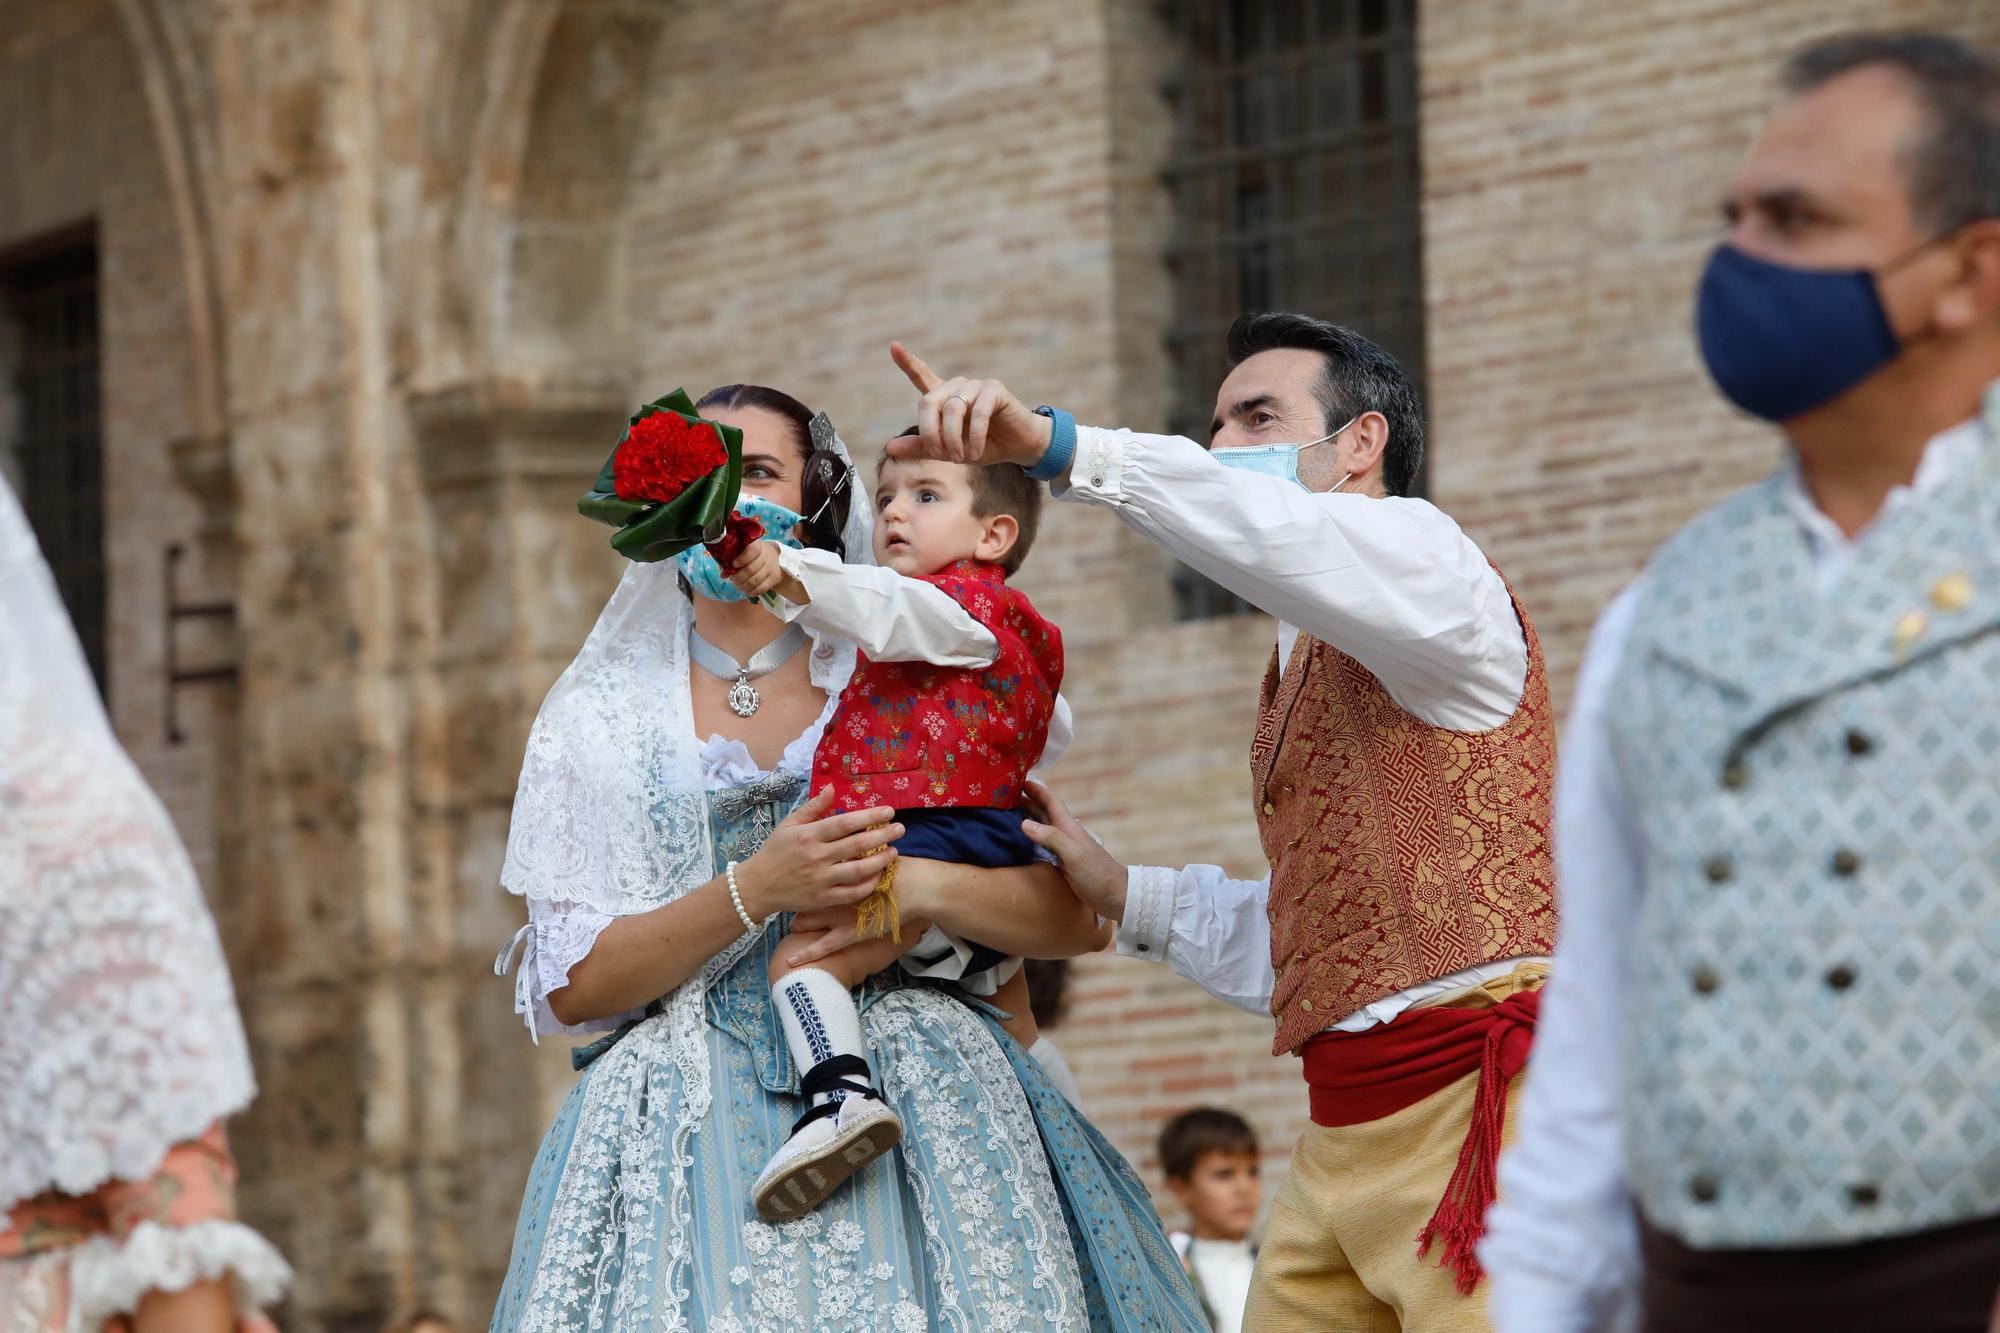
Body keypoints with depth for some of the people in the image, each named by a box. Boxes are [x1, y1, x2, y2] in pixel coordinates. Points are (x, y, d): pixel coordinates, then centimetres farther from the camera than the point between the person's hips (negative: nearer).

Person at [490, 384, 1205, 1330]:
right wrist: (754, 891, -14)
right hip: (685, 1139, 0)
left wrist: (916, 887, -16)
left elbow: (1074, 912, 2)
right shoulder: (599, 718, 9)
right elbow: (568, 987, -1)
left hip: (917, 1104, 0)